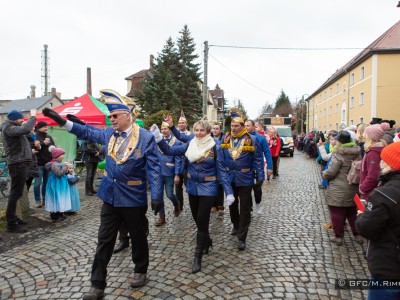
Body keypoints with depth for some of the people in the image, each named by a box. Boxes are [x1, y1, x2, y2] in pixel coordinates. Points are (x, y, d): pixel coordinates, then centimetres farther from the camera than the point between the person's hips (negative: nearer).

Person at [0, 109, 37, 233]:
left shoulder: (13, 128, 20)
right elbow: (26, 130, -28)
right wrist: (33, 117, -18)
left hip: (20, 164, 10)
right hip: (18, 164, -10)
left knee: (16, 193, 15)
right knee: (15, 193, -9)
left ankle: (13, 218, 26)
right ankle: (11, 224, -5)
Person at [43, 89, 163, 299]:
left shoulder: (146, 138, -13)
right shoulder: (109, 133, 3)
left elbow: (154, 168, -16)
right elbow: (88, 132, 20)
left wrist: (156, 196, -22)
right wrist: (62, 121, 16)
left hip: (133, 199, -4)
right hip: (110, 196, 5)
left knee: (138, 238, 14)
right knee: (104, 241, 11)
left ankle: (140, 271, 39)